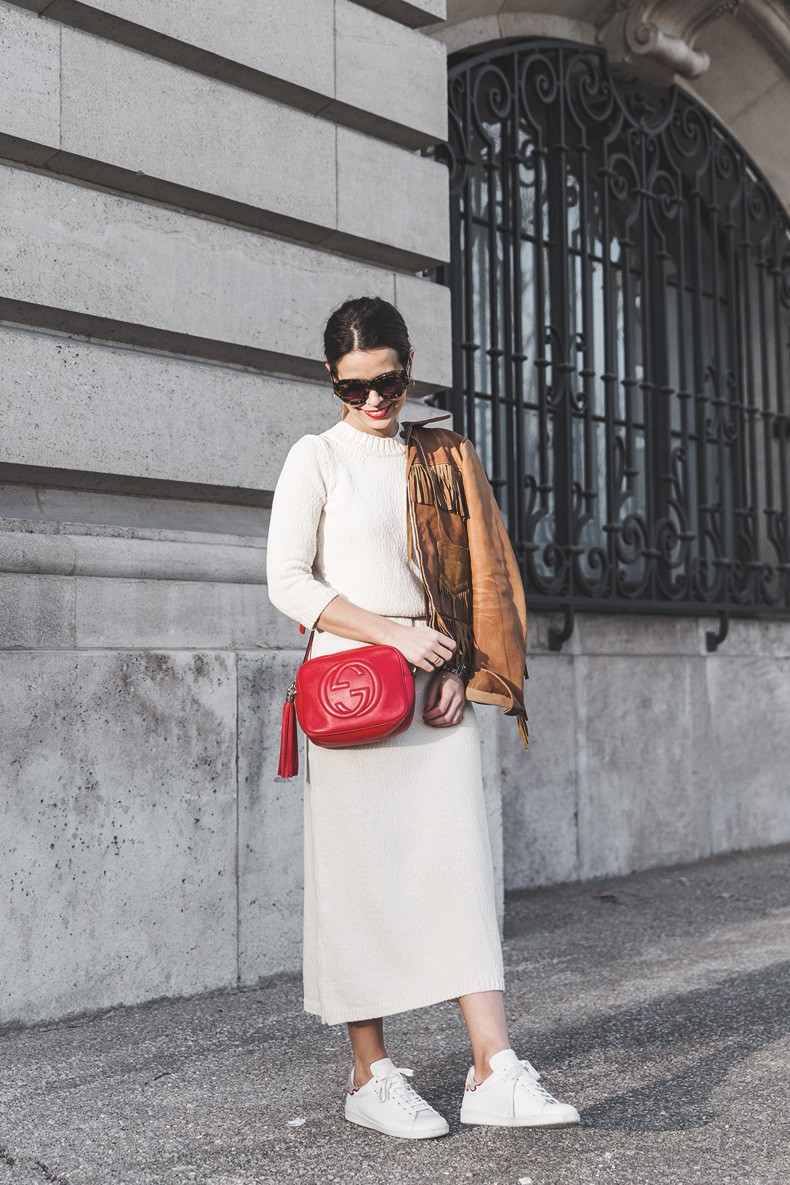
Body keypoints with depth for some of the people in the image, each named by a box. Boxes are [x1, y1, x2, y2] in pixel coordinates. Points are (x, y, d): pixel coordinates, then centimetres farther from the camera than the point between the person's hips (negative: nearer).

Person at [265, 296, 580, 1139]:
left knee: (461, 864, -3)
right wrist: (396, 635, -15)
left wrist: (456, 667, 0)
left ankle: (493, 1071, -3)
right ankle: (370, 1075, 11)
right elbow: (287, 580, -7)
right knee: (361, 873, 0)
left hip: (434, 685, 4)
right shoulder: (318, 457, 1)